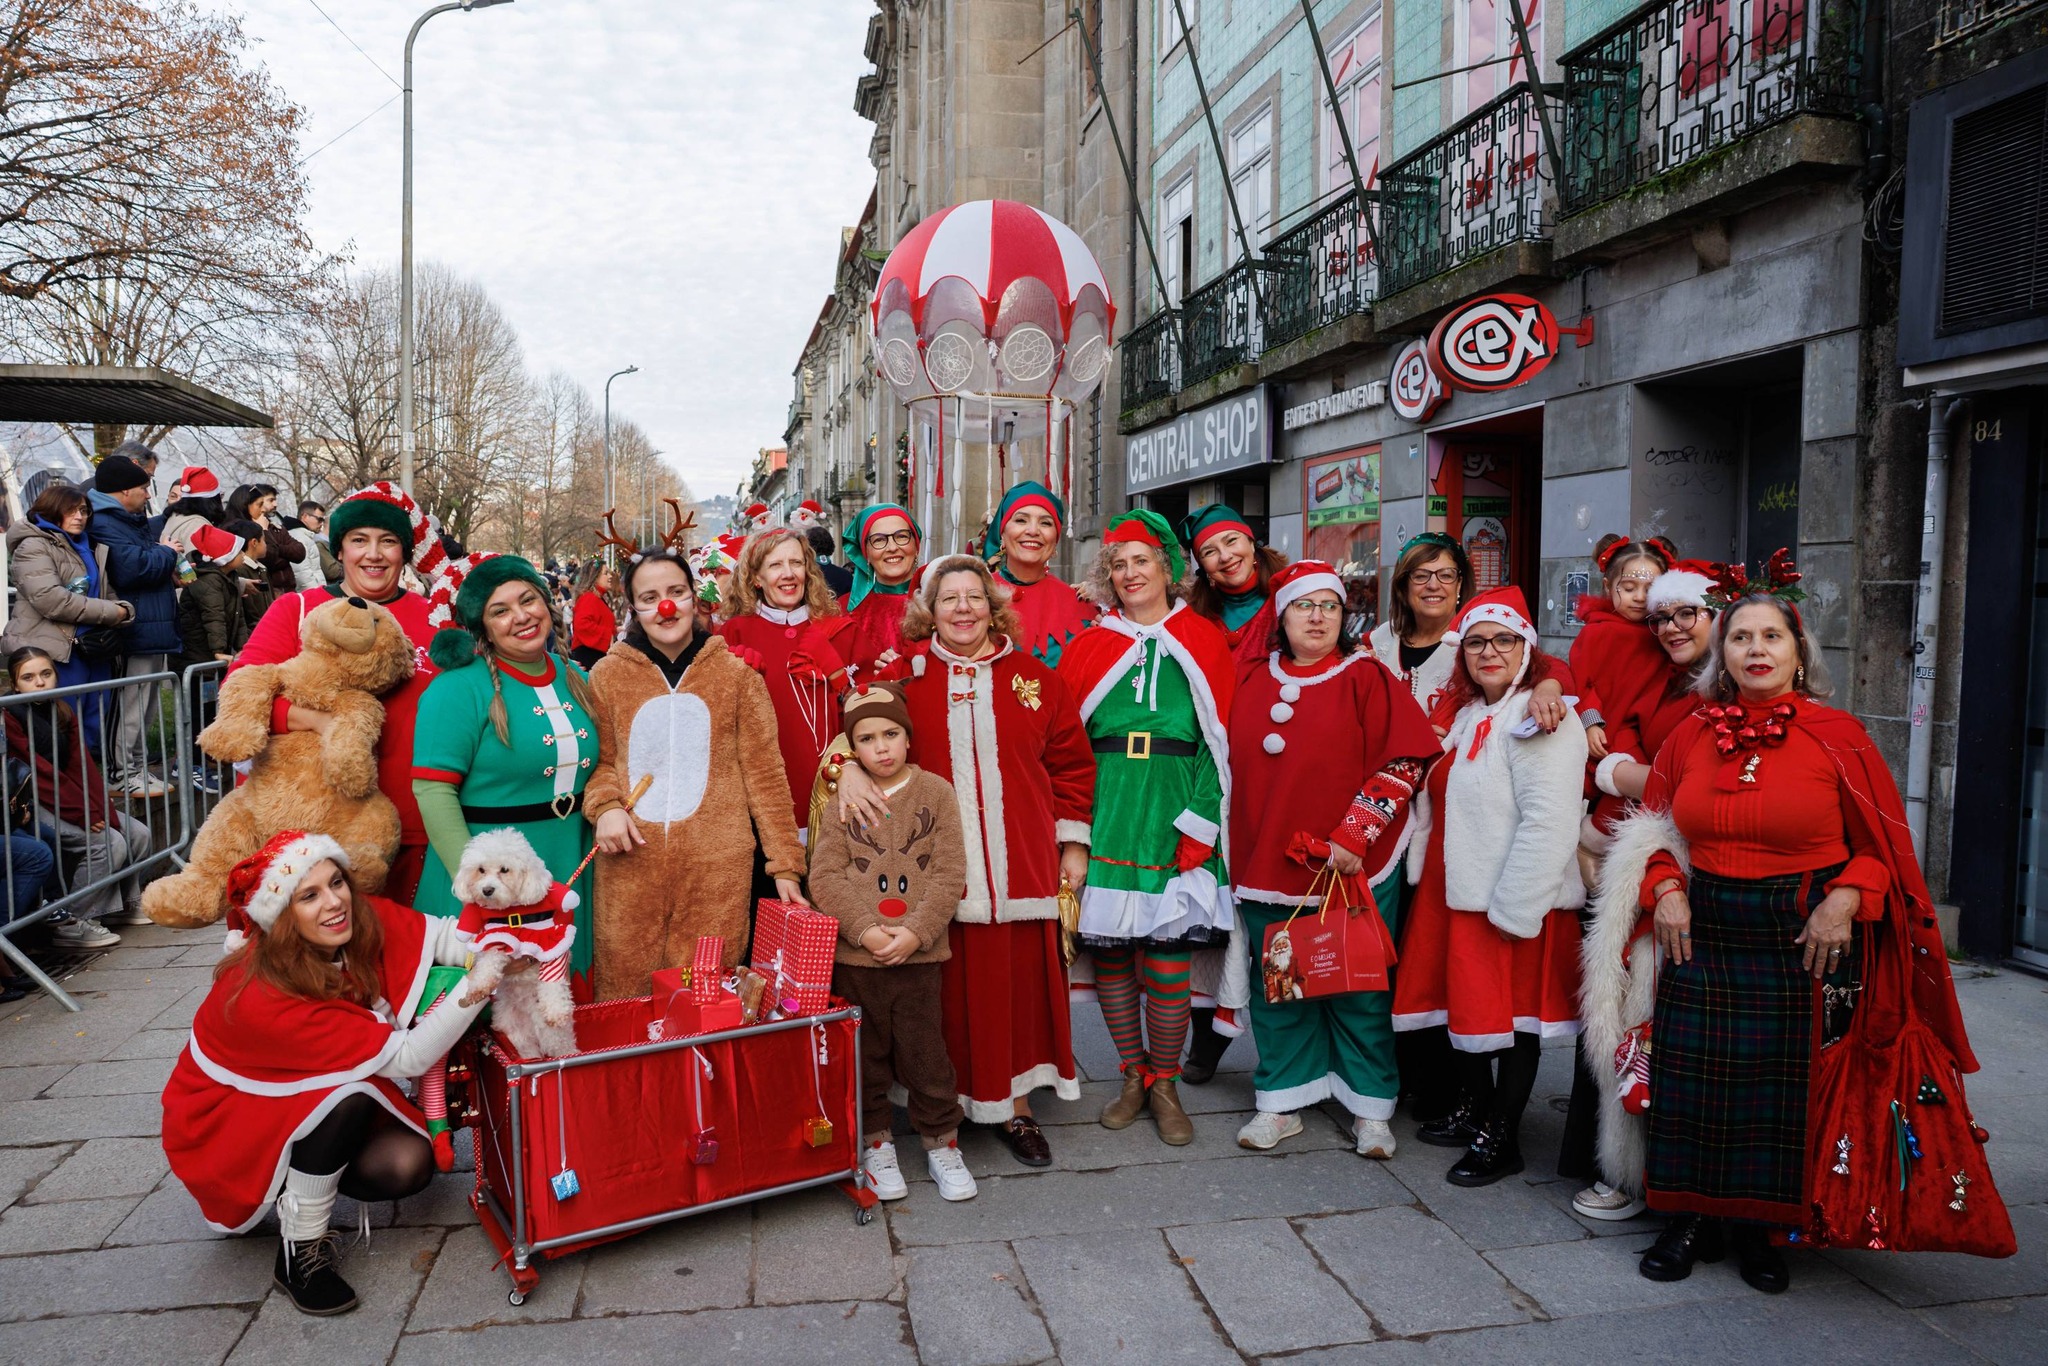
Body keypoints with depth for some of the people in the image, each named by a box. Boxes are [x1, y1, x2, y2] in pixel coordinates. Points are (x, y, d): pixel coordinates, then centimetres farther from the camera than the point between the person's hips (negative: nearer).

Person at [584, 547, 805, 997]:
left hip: (718, 866, -1)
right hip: (630, 864, 1)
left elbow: (764, 774, 4)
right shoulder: (608, 674, 7)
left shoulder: (736, 674, 4)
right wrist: (605, 805, -9)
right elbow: (600, 759, 13)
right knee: (624, 997, 5)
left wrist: (785, 863, 1)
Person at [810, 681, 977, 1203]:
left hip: (920, 954, -1)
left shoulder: (936, 792, 0)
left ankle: (941, 1141, 24)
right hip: (855, 954, 1)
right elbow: (825, 875, -4)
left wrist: (915, 932, -14)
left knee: (925, 1053, 5)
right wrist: (865, 929, -16)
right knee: (866, 1056, 12)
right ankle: (876, 1144, 29)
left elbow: (949, 874, -4)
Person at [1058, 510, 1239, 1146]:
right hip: (1105, 810, 2)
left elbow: (1220, 739, 1)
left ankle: (1165, 1084, 16)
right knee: (1108, 950, 4)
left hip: (1175, 813, -2)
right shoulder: (1087, 646, 10)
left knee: (1167, 958, -3)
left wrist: (1198, 825, -8)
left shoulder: (1203, 641, 6)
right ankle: (1133, 1075, 23)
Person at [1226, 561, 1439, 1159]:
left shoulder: (1366, 678, -5)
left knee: (1358, 991, 6)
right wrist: (1237, 854, 11)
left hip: (1354, 868, -3)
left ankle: (1370, 1108, 22)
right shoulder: (1251, 684, 8)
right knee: (1277, 991, 11)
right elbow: (1234, 769, 16)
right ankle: (1281, 1103, 25)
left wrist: (1354, 836, -16)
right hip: (1268, 867, 4)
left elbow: (1406, 760, -11)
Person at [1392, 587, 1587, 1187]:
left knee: (1512, 1015, 5)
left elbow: (1550, 822, -23)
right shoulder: (1467, 714, 12)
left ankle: (1502, 1139, 18)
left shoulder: (1541, 719, -16)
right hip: (1456, 891, 8)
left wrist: (1512, 906, -22)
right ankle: (1472, 1113, 34)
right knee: (1467, 1003, 17)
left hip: (1513, 903, -8)